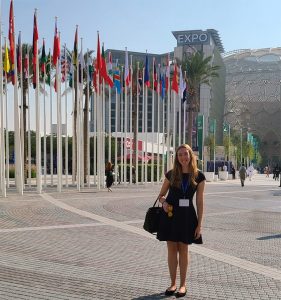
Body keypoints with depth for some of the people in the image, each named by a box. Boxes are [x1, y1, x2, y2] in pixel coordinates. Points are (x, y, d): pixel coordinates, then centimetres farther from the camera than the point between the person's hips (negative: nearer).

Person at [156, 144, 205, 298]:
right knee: (172, 249, 7)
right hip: (170, 214, 1)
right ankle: (173, 283, 20)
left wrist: (199, 224, -3)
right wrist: (164, 202, -14)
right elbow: (161, 194, 9)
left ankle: (183, 284, 20)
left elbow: (200, 202, -1)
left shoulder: (198, 176, -3)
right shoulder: (171, 174, -1)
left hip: (187, 215, -1)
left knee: (183, 249, 7)